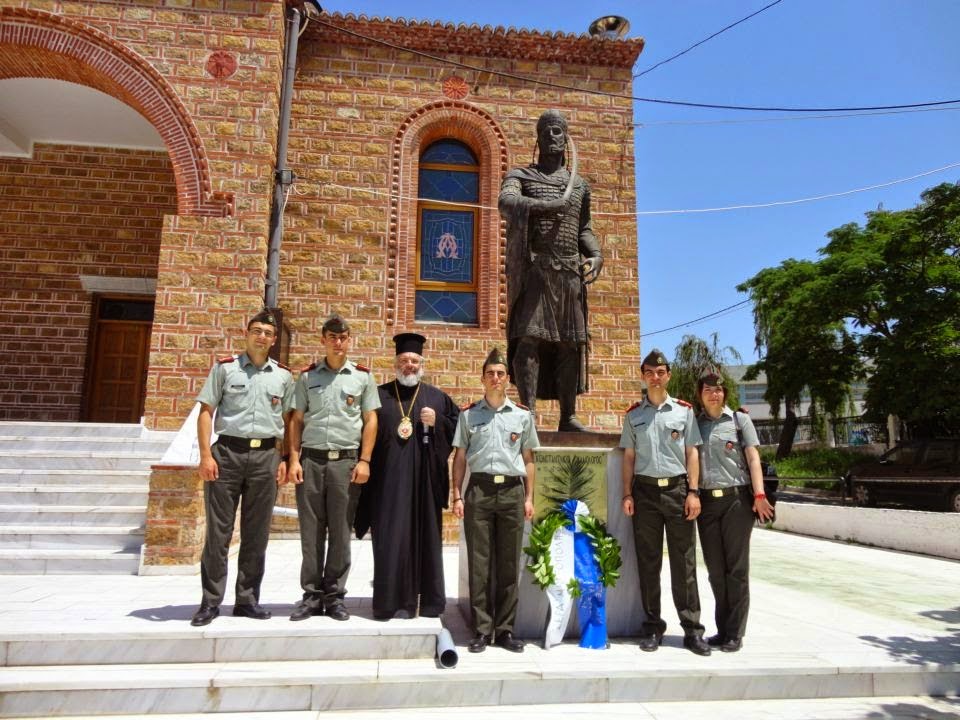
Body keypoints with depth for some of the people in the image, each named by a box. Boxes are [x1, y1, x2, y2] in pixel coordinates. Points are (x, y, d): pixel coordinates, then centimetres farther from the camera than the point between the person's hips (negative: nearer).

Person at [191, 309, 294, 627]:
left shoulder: (283, 375, 10)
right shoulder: (225, 367, 5)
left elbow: (289, 420, 11)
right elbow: (206, 412, 2)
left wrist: (285, 459, 3)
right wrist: (206, 455, -7)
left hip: (266, 457, 2)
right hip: (227, 452, -2)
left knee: (256, 534, 8)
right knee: (218, 531, 2)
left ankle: (247, 599, 20)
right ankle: (210, 602, 13)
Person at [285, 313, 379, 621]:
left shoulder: (362, 376, 5)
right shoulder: (308, 375, 9)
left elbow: (370, 420, 4)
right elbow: (296, 420, 9)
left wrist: (364, 461, -3)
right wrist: (294, 459, 0)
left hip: (346, 460, -1)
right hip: (311, 459, 1)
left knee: (340, 532, 5)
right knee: (311, 531, 6)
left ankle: (334, 595, 17)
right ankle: (312, 595, 17)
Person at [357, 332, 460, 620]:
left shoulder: (437, 397, 12)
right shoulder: (379, 395, 9)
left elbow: (459, 427, 10)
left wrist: (437, 422, -7)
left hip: (424, 478, 1)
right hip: (389, 479, -1)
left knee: (425, 538, 5)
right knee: (389, 539, -1)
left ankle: (427, 600, 15)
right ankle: (388, 601, 8)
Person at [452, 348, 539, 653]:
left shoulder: (522, 415, 8)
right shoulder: (468, 414, 7)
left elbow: (528, 459, 11)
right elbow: (460, 457, 8)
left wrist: (529, 497, 5)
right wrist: (457, 496, 1)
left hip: (512, 491, 1)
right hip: (479, 490, 0)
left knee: (509, 563, 6)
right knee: (479, 563, 2)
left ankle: (505, 629, 17)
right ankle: (482, 629, 12)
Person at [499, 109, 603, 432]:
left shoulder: (579, 184, 21)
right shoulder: (521, 176, 8)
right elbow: (506, 202, -13)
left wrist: (595, 254, 3)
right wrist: (543, 205, -28)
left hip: (570, 272, 4)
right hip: (534, 269, -4)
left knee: (570, 343, 2)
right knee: (529, 336, -14)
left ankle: (568, 416, 7)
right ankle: (528, 411, -14)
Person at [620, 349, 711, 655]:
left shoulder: (684, 410, 7)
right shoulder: (634, 413, 9)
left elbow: (691, 453, 5)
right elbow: (628, 457, 9)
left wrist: (693, 492, -3)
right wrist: (627, 494, 1)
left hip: (677, 488, -1)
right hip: (645, 490, 1)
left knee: (684, 562, 2)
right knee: (648, 562, 6)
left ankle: (692, 629, 11)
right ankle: (653, 626, 16)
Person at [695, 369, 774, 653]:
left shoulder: (739, 419, 5)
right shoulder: (695, 422, 10)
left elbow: (753, 459, 0)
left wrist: (759, 495, -11)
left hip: (736, 499, -2)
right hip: (706, 501, 3)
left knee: (736, 567, 1)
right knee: (715, 569, 7)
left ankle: (735, 633, 10)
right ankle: (722, 629, 20)